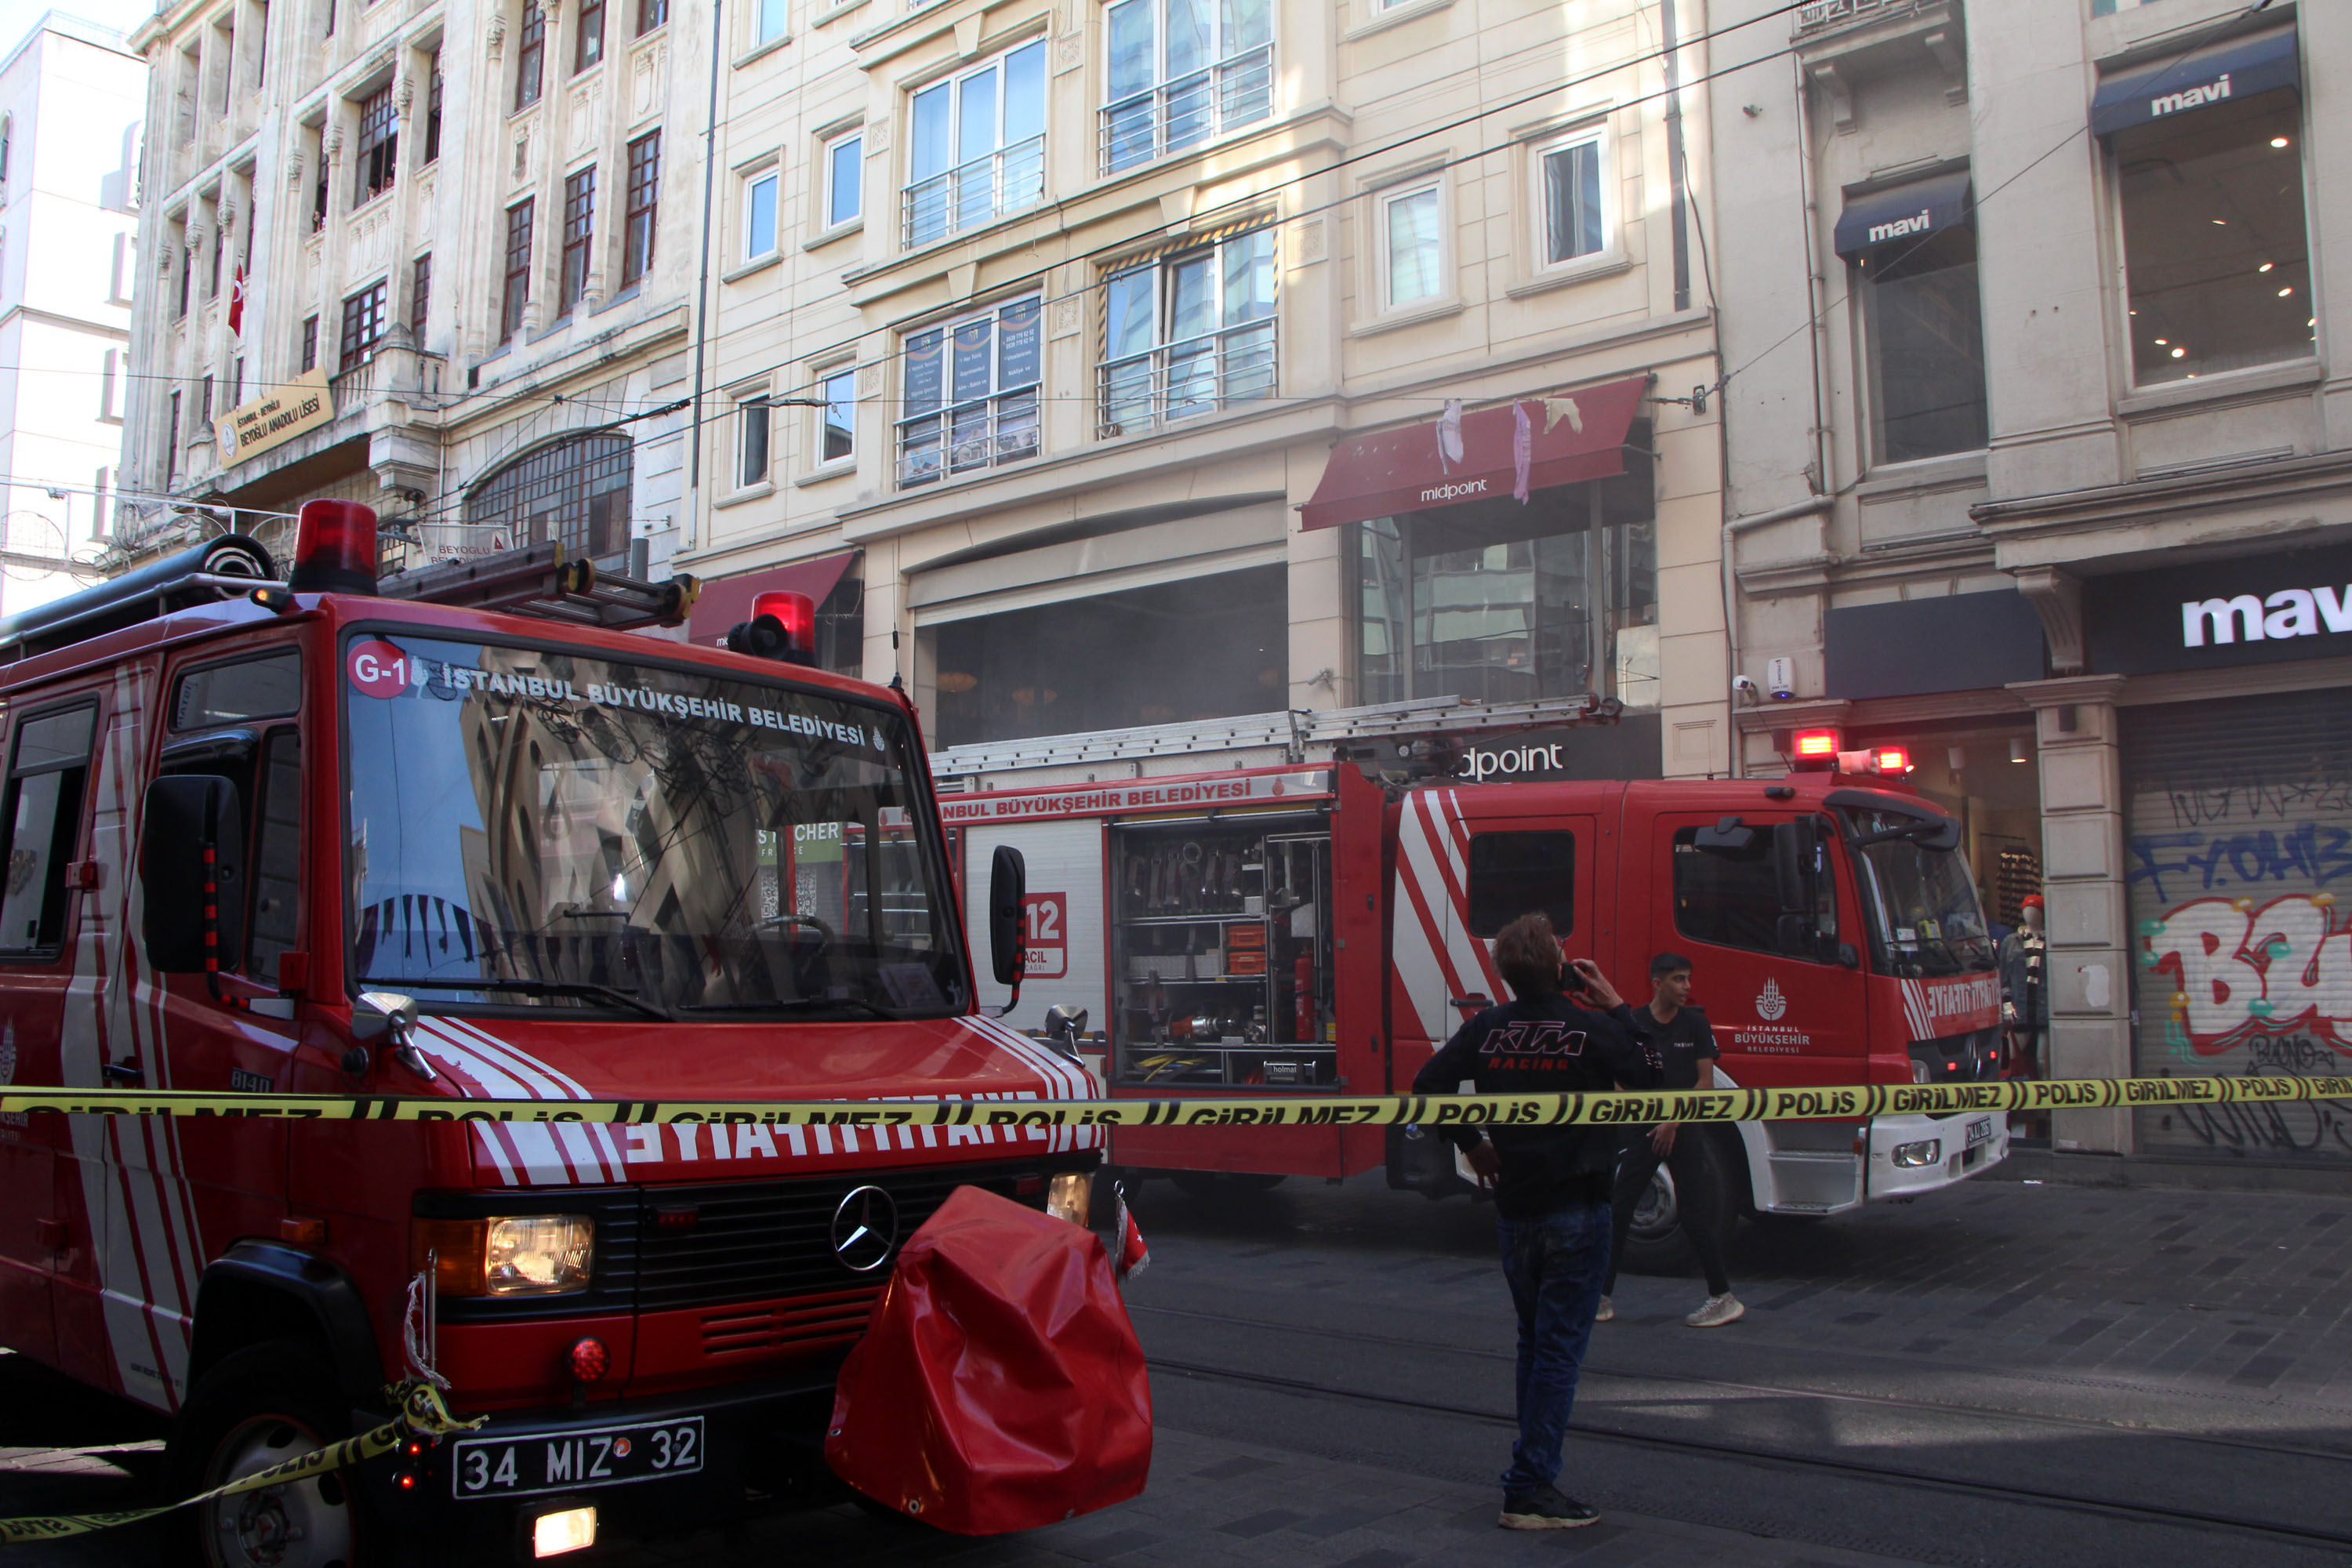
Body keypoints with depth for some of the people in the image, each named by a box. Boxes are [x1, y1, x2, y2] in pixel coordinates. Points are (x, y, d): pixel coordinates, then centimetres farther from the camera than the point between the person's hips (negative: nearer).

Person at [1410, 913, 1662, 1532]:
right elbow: (1649, 1081, -1)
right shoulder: (1592, 1027, -13)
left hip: (1513, 1209, 5)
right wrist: (1619, 1009, 2)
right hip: (1577, 1212, -4)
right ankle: (1530, 1491, -1)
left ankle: (1533, 1466, 27)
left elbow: (1428, 1085, -2)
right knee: (1559, 1348, -1)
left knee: (1534, 1342, 19)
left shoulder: (1486, 1029, -1)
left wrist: (1470, 1144, 10)